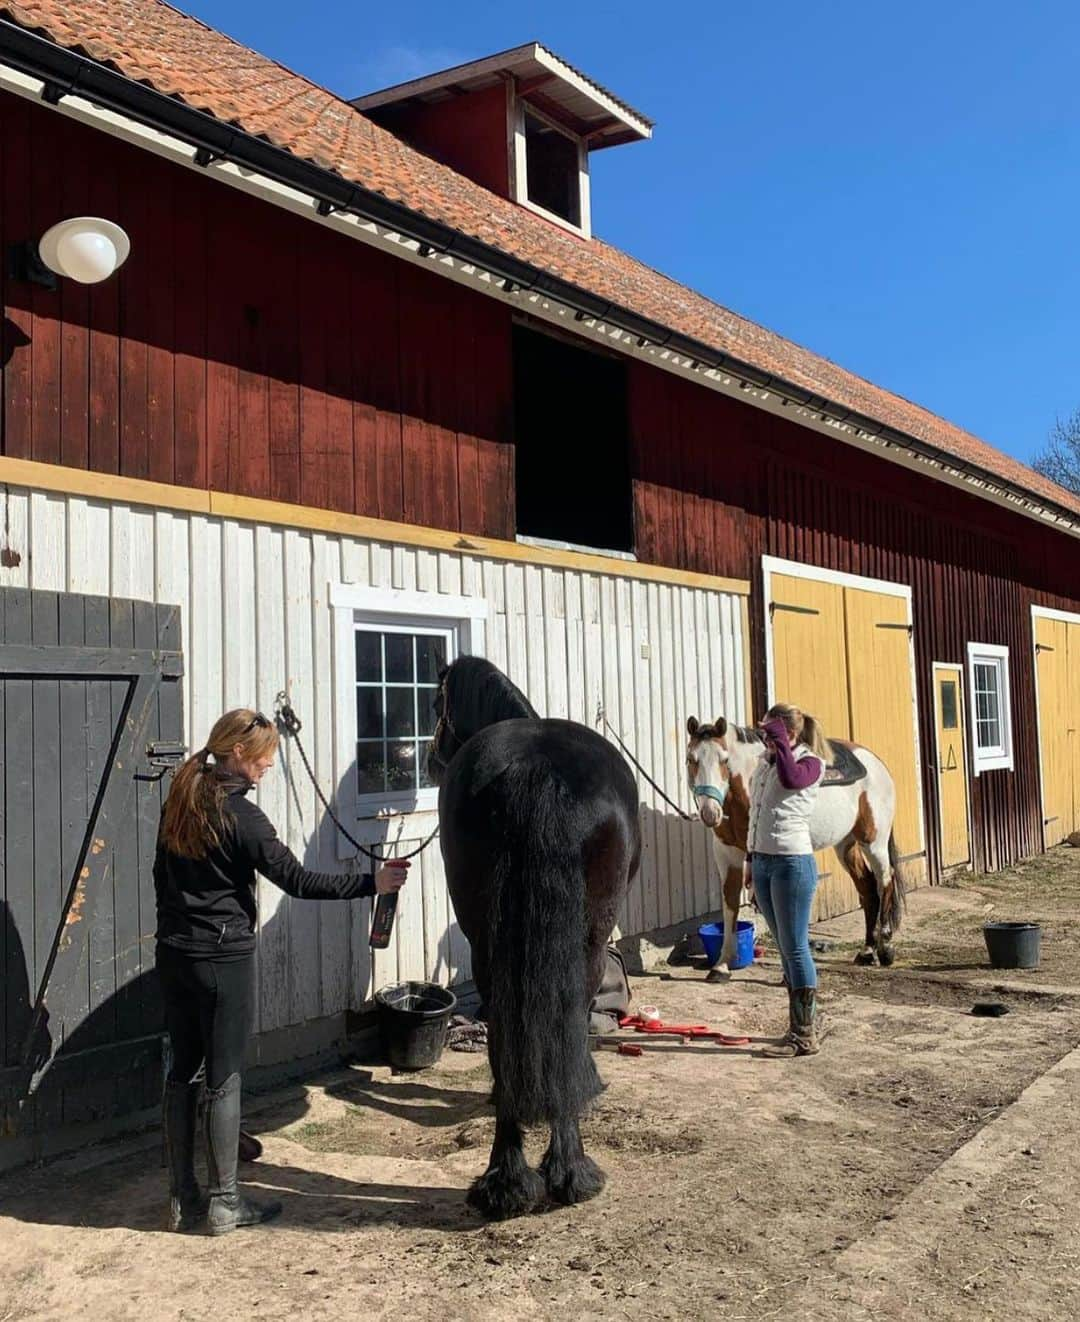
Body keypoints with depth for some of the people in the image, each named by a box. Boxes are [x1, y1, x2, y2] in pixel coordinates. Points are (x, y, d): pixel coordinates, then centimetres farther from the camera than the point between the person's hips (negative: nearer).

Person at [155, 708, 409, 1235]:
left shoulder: (179, 802, 6)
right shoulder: (241, 816, -17)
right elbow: (296, 880, -18)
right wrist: (371, 883, -16)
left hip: (174, 953, 7)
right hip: (224, 960, -7)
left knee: (182, 1069, 14)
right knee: (224, 1077, 3)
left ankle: (182, 1198, 22)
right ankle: (224, 1201, 13)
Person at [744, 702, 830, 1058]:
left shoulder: (810, 763, -7)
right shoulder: (767, 763, 14)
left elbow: (791, 779, -32)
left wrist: (780, 741, -21)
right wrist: (751, 860, 20)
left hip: (792, 862, -8)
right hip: (763, 862, 8)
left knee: (795, 947, -3)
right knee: (785, 948, 14)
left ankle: (805, 1036, 5)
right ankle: (805, 1023, 26)